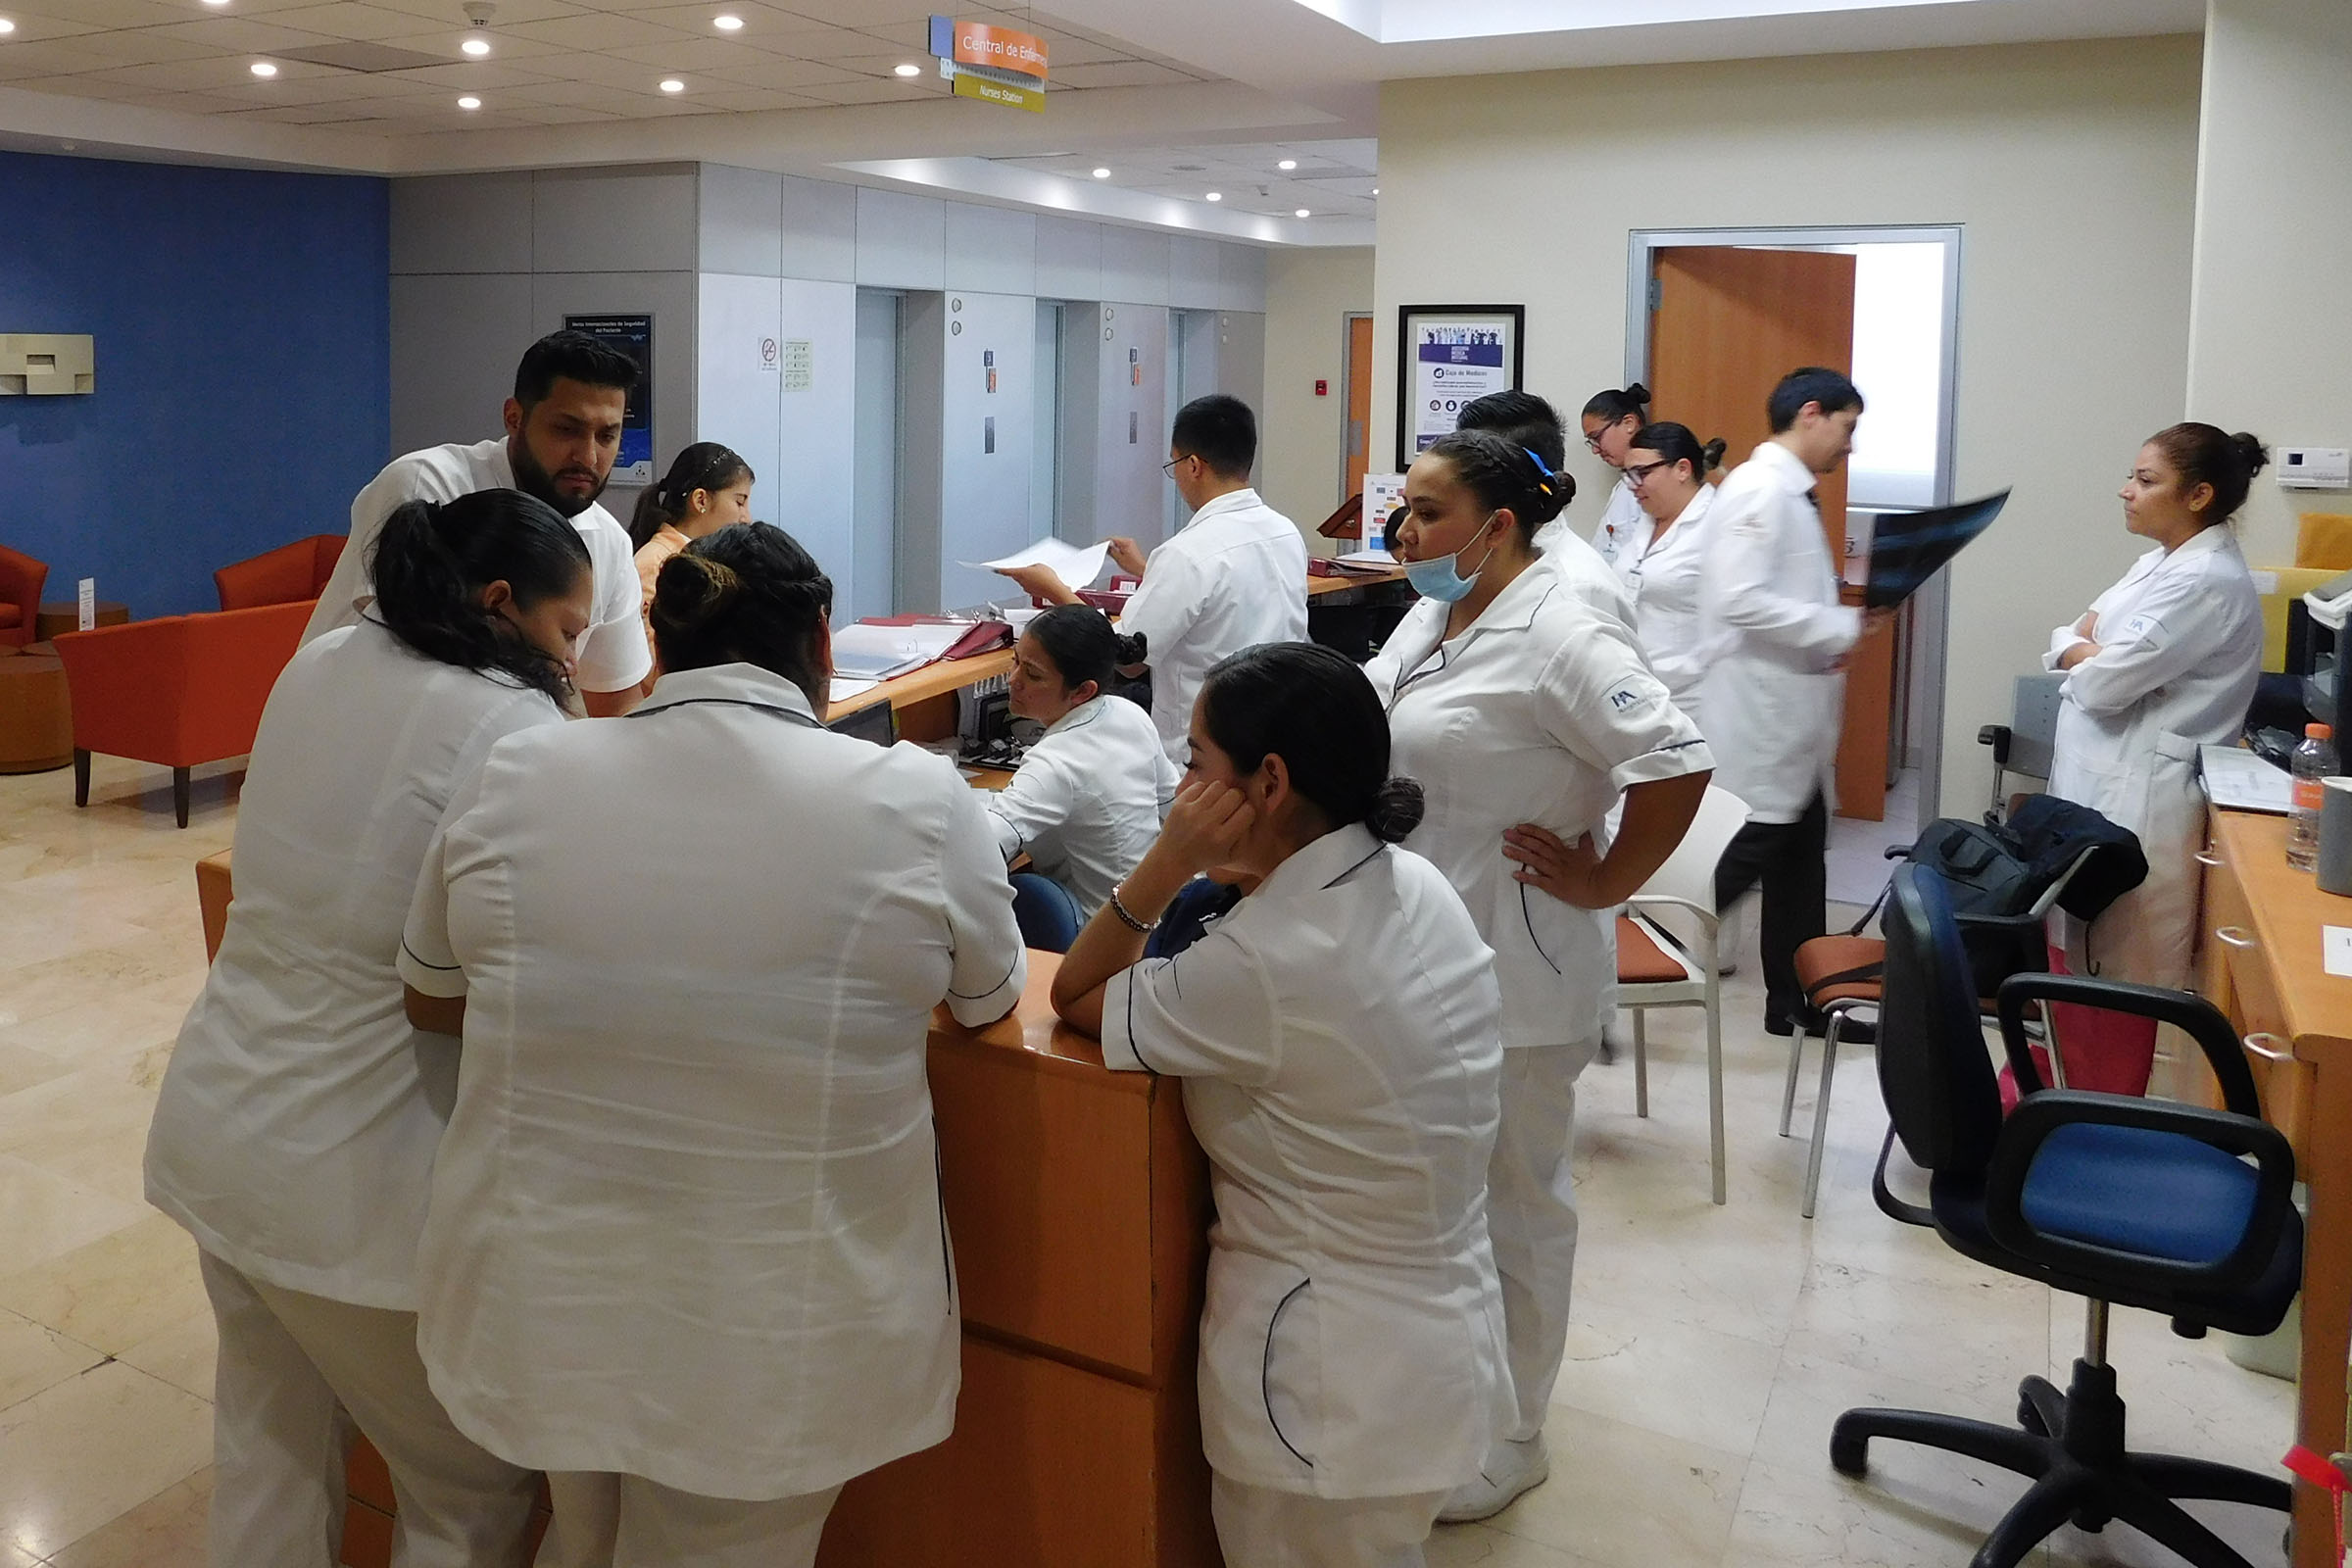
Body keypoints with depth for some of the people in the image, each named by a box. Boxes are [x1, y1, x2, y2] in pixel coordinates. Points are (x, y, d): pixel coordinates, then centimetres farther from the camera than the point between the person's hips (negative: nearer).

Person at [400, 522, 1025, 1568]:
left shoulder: (514, 777, -6)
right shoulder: (917, 801, -15)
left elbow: (435, 1001, 9)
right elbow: (990, 1001, 3)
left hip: (539, 1302, 3)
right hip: (776, 1340, -2)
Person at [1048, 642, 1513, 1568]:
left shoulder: (1267, 963, -27)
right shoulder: (1416, 885, -2)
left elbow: (1075, 998, -12)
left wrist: (1172, 860, -17)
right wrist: (1242, 871, 2)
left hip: (1341, 1390, -8)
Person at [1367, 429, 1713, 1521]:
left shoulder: (1560, 638, -21)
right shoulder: (1434, 615, 6)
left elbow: (1676, 766, -28)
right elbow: (1364, 722, 21)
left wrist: (1603, 883, -19)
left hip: (1515, 976, -8)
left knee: (1515, 1202, 9)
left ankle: (1511, 1437, 27)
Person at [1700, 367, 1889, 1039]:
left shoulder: (1791, 494, 16)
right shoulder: (1759, 488, -15)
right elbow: (1740, 599, -25)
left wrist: (1843, 612, 6)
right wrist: (1841, 628, -20)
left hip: (1793, 714, 10)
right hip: (1758, 715, -10)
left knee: (1801, 857, 14)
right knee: (1742, 856, -6)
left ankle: (1796, 1001, 24)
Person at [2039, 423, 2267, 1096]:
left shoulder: (2206, 583, -17)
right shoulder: (2159, 564, 14)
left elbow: (2105, 685, -21)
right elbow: (2069, 639, 14)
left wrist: (2079, 655, 0)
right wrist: (2087, 642, -8)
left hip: (2137, 806, -9)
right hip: (2095, 789, 9)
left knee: (2117, 975, 2)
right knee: (2070, 956, 15)